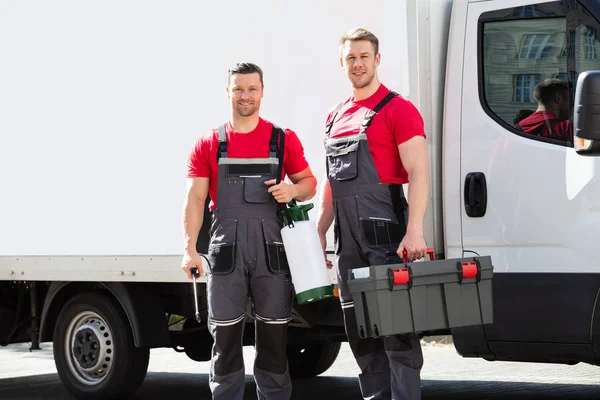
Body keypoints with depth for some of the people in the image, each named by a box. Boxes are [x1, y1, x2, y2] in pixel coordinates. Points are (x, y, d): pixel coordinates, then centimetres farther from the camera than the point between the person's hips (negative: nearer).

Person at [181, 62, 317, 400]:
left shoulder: (284, 140, 9)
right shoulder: (209, 144, 8)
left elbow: (310, 183, 15)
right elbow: (195, 199, 3)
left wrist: (292, 190, -9)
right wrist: (190, 249, -8)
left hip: (272, 248, 0)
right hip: (226, 249, 0)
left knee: (274, 334, 5)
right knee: (225, 334, 2)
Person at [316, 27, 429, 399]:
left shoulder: (398, 110, -5)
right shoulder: (336, 117, 17)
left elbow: (419, 174, -13)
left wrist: (414, 231, -22)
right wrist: (320, 233, 19)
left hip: (385, 234, -8)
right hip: (348, 239, 8)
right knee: (358, 325, 11)